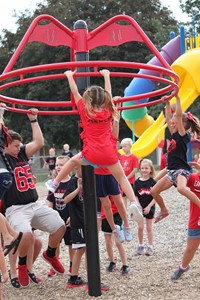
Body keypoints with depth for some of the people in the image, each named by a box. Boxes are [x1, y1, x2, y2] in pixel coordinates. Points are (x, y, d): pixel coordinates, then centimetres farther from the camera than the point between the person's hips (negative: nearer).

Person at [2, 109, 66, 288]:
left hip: (36, 204, 7)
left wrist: (33, 120, 10)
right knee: (26, 235, -32)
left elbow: (39, 143, 9)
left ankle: (50, 254, 32)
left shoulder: (22, 154, 12)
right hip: (16, 209, -7)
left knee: (60, 227, 3)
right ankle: (22, 265, -2)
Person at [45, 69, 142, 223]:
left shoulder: (85, 111, -2)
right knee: (122, 177, 9)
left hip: (91, 154, -1)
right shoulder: (108, 111, 3)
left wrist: (70, 76, 21)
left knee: (73, 161, 25)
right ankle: (133, 202, -8)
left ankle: (55, 183, 31)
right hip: (109, 153, 1)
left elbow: (75, 92, 8)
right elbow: (108, 93, 18)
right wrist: (106, 75, 32)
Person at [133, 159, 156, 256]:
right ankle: (140, 246, 18)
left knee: (149, 227, 6)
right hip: (140, 208, 2)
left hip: (150, 208, -2)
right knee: (140, 227, 3)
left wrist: (149, 207, -15)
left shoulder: (152, 182, -8)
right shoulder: (137, 182, -2)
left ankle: (150, 247, 15)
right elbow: (135, 196, 0)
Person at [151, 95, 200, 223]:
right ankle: (164, 211, 32)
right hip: (172, 171, 9)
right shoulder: (174, 134, 13)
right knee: (154, 191, 10)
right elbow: (168, 119, 18)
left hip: (181, 170, -9)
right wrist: (167, 103, 17)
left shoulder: (183, 134, -8)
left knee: (181, 188, -38)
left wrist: (177, 98, -18)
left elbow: (179, 115, -18)